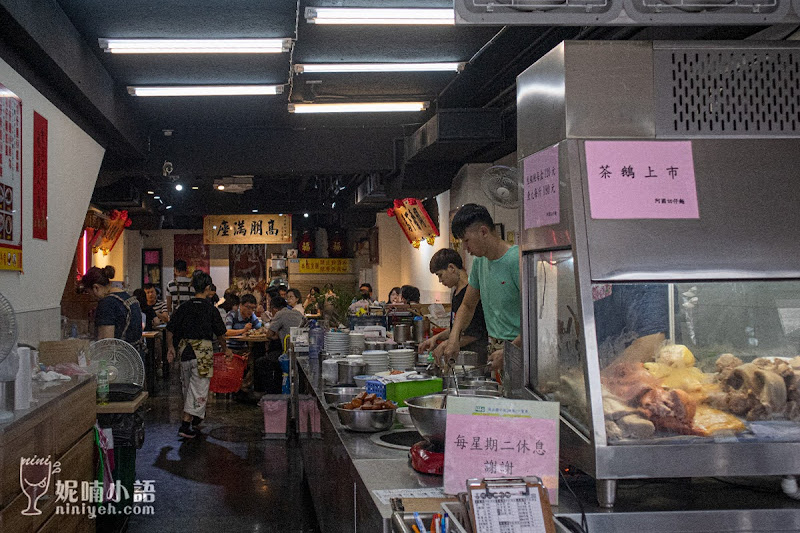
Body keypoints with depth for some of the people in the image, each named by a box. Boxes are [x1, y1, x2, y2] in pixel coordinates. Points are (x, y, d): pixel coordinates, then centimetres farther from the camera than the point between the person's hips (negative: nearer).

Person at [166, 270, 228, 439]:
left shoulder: (185, 307, 3)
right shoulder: (210, 309, -6)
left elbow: (170, 329, 4)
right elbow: (221, 333, 2)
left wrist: (170, 347, 17)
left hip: (185, 348, 5)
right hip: (203, 350, -5)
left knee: (188, 385, 20)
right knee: (199, 387, -1)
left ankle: (196, 417, 38)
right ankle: (185, 425, -9)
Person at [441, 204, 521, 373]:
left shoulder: (517, 260, -14)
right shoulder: (479, 262, 11)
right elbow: (468, 306, 22)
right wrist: (453, 338, 5)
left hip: (520, 348, -6)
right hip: (495, 347, 6)